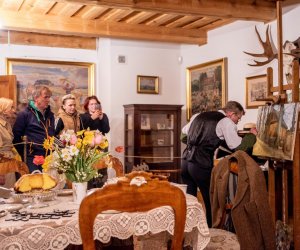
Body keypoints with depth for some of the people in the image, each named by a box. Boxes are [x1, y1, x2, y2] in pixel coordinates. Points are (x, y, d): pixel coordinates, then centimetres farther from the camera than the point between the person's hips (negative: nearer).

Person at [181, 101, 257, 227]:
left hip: (186, 160, 7)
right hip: (201, 164, -6)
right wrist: (252, 135, 9)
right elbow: (238, 146, -7)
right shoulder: (226, 122, -2)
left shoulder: (200, 115, 18)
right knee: (211, 201, 11)